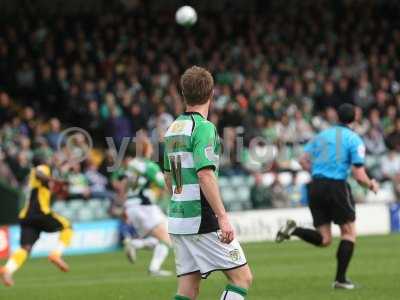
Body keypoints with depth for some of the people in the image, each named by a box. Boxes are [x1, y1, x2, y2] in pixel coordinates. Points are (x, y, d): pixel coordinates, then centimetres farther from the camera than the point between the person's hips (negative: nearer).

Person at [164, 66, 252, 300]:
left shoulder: (173, 129, 13)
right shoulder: (204, 128, -12)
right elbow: (205, 175, -22)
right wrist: (223, 217, -23)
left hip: (177, 219, 8)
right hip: (202, 220, -8)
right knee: (242, 276, -1)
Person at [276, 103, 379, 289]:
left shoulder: (323, 135, 14)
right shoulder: (354, 140, -2)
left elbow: (303, 160, 9)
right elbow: (359, 176, -7)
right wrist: (372, 185, 13)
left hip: (316, 186, 5)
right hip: (337, 186, -5)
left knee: (324, 240, 10)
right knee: (349, 233, 11)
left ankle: (293, 230, -16)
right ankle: (340, 279, 5)